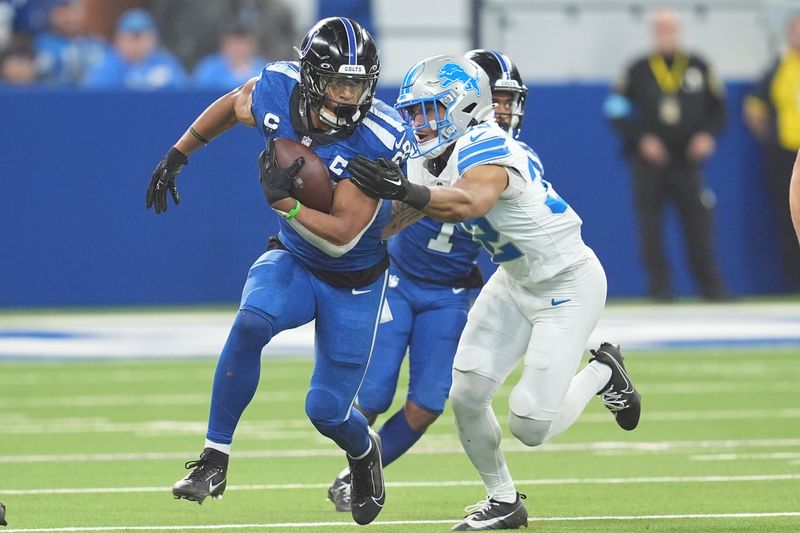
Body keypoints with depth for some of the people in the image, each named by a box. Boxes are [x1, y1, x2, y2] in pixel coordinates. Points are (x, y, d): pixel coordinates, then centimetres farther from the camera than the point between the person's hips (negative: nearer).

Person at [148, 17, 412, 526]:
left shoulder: (378, 140, -31)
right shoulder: (276, 91, -18)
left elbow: (342, 235, -29)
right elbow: (232, 105, 9)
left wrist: (283, 199, -35)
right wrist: (176, 155, 13)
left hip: (354, 281, -3)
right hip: (295, 260, 3)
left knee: (327, 409, 1)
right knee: (252, 322, -31)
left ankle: (364, 450, 40)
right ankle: (215, 459, -20)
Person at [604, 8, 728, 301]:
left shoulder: (698, 68, 6)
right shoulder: (638, 71, 1)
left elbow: (717, 108, 12)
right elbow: (616, 110, 0)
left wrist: (708, 134, -6)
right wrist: (641, 139, -10)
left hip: (687, 160, 1)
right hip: (649, 161, -1)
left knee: (698, 223, -2)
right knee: (650, 227, -1)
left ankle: (711, 285, 6)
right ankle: (659, 286, 7)